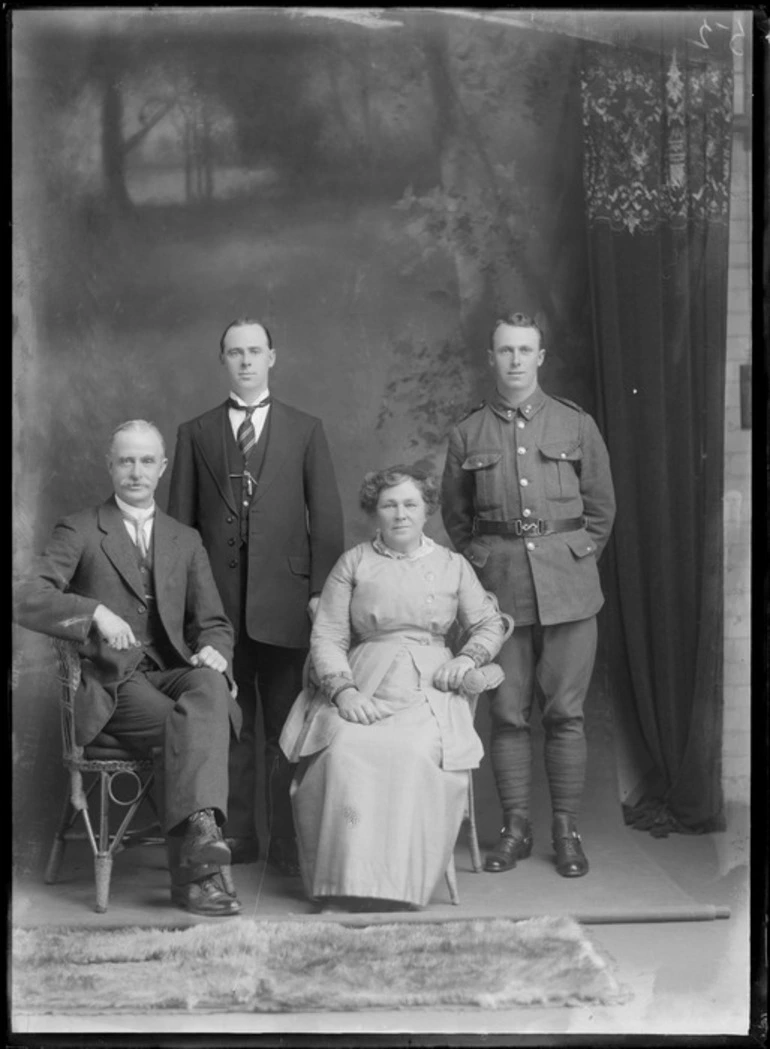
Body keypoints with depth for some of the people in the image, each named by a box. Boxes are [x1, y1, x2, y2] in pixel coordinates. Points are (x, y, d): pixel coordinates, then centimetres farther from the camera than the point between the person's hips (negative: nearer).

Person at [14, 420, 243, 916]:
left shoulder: (186, 541, 20)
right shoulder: (79, 531, 7)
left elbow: (213, 622, 17)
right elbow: (28, 602, -7)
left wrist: (213, 650, -8)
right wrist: (96, 612, -24)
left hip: (173, 673, 3)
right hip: (110, 686, -3)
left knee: (209, 685, -34)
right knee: (191, 727, -32)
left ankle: (197, 832, -49)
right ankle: (194, 873, -34)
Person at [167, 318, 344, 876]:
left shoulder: (305, 430, 10)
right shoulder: (195, 434, 12)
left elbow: (326, 516, 6)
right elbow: (181, 520, 10)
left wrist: (322, 589, -3)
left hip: (284, 599, -1)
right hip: (216, 600, 1)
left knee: (285, 727, 1)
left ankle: (288, 841, 6)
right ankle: (235, 836, 11)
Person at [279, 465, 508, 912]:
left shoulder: (452, 565, 18)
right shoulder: (353, 563, 13)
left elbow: (490, 624, 19)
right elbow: (327, 637, 6)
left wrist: (468, 658, -2)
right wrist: (343, 691, -11)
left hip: (429, 689, 0)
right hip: (362, 688, 0)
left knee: (416, 751, -34)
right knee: (345, 748, -33)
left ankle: (399, 883, -30)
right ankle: (346, 886, -31)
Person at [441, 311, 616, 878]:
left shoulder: (576, 424, 6)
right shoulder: (468, 433, 7)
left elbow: (601, 507, 12)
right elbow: (455, 515, 16)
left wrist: (575, 561, 8)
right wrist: (483, 562, 9)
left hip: (568, 587, 0)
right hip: (499, 588, 1)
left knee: (566, 712, 0)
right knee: (508, 713, 2)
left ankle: (567, 831, 9)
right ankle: (516, 829, 11)